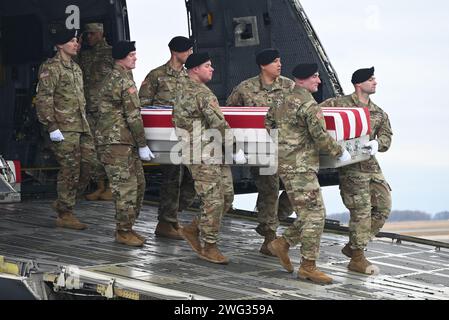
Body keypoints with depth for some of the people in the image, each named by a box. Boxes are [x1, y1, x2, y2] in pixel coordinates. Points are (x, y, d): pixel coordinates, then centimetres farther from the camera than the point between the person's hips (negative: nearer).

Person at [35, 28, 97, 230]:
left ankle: (63, 203, 20)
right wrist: (52, 127, -19)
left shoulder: (75, 67, 19)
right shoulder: (51, 67, -8)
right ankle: (65, 214, 3)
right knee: (70, 170, -6)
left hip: (81, 126, 8)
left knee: (87, 164, 5)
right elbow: (43, 99, -14)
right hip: (64, 129, -8)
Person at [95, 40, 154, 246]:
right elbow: (133, 116, -16)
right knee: (126, 187, -7)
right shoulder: (124, 80, -14)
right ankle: (124, 232, -1)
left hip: (125, 141, 11)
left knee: (138, 184, 13)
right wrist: (142, 145, -12)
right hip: (116, 142, -10)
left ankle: (126, 228, 20)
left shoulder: (111, 78, 19)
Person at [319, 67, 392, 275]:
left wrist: (377, 143, -13)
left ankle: (353, 246, 18)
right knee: (361, 210, -9)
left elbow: (386, 136, 9)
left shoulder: (378, 113, 14)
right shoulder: (340, 104, -4)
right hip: (351, 166, -7)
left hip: (371, 164, 7)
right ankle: (357, 259, 1)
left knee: (384, 207, 5)